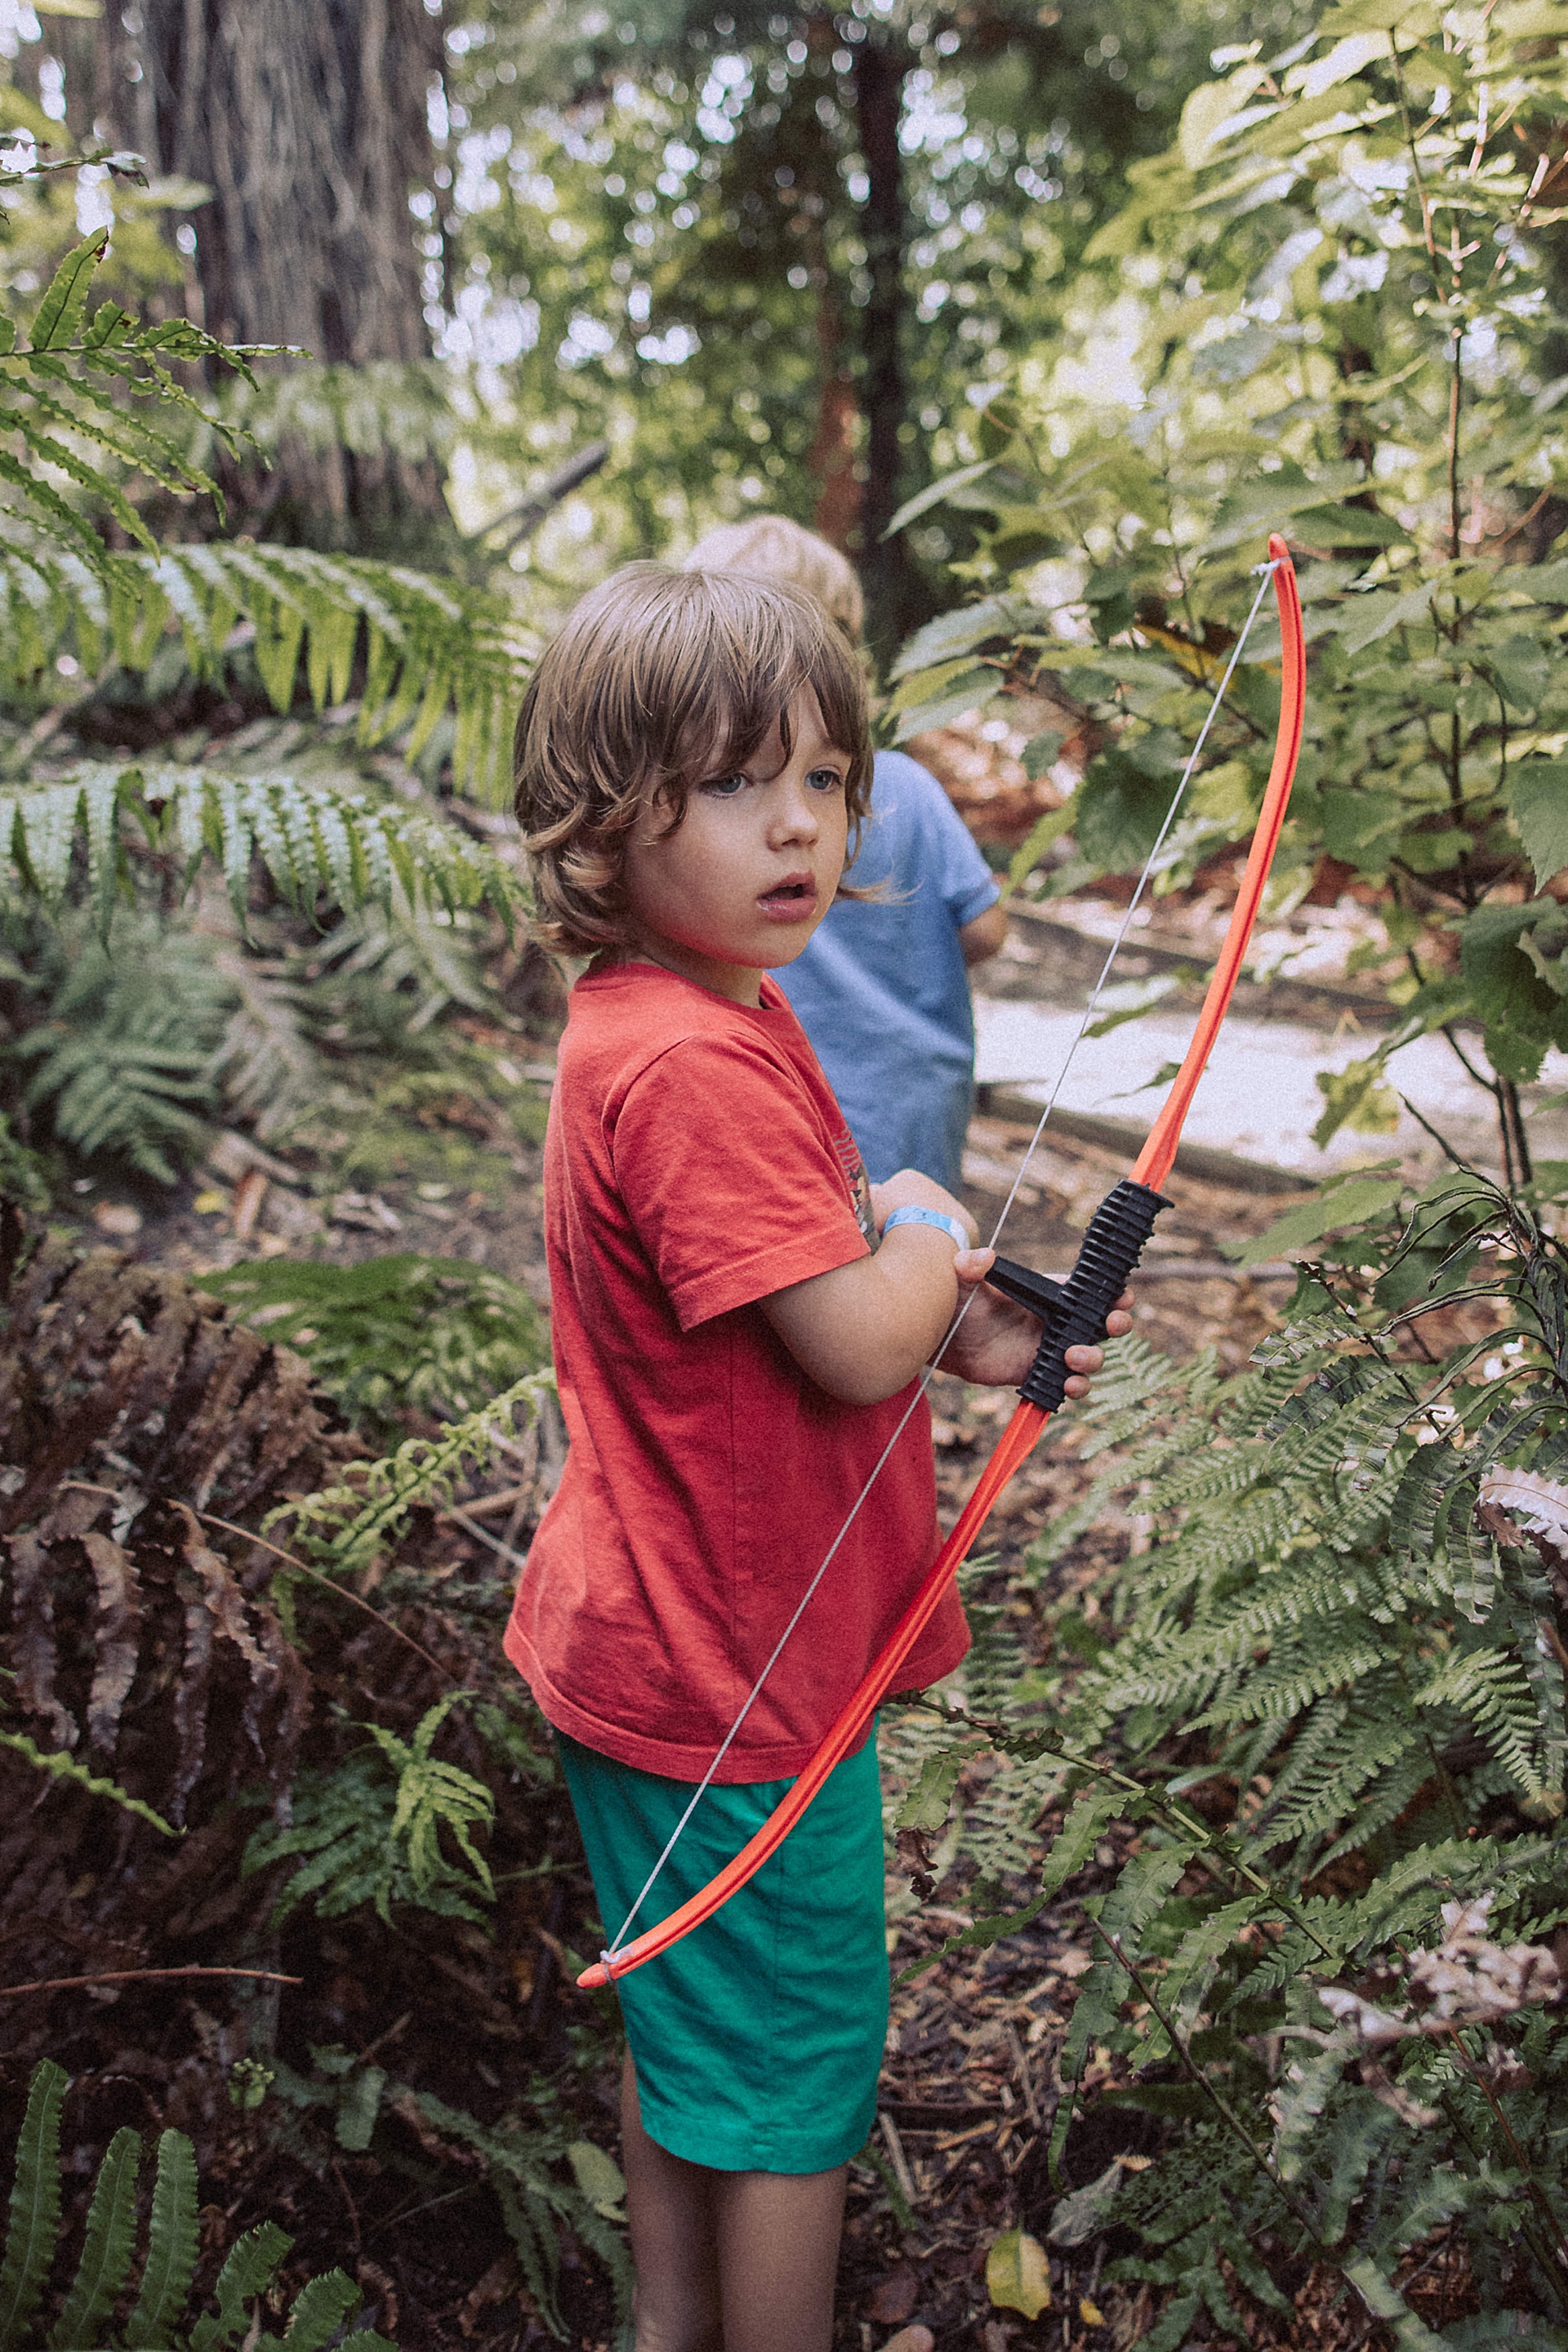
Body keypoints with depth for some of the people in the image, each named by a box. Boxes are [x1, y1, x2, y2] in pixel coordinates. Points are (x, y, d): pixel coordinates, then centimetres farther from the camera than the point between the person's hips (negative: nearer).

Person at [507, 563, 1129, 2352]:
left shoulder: (716, 1020, 6)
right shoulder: (692, 1065, -28)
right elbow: (854, 1343, -29)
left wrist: (962, 1333, 1)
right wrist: (929, 1230, -9)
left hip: (656, 1647, 10)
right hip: (738, 1677, -10)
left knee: (686, 2032, 26)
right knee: (795, 2073, 10)